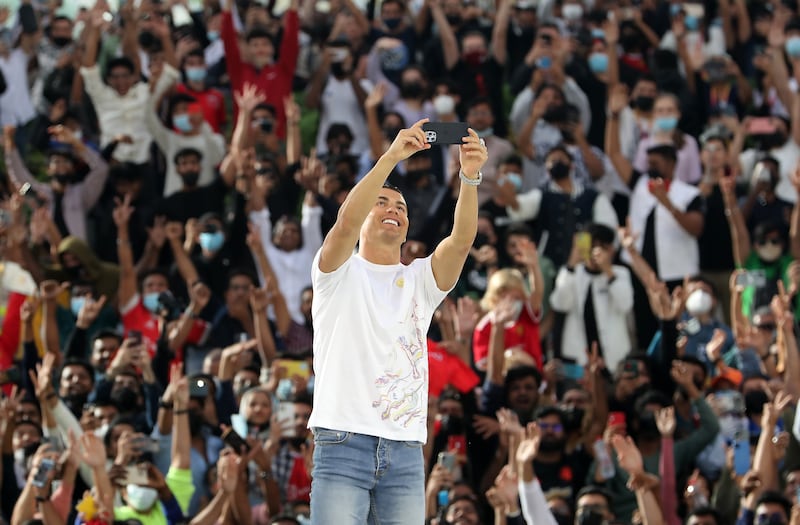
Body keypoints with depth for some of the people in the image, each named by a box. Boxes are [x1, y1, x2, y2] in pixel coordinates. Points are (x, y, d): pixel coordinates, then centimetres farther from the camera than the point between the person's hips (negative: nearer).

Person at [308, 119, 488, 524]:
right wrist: (391, 158, -20)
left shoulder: (420, 280, 17)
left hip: (406, 453, 4)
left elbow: (461, 239, 0)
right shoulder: (340, 273, 8)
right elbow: (346, 222, -13)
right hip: (343, 444, -4)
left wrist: (470, 175, -16)